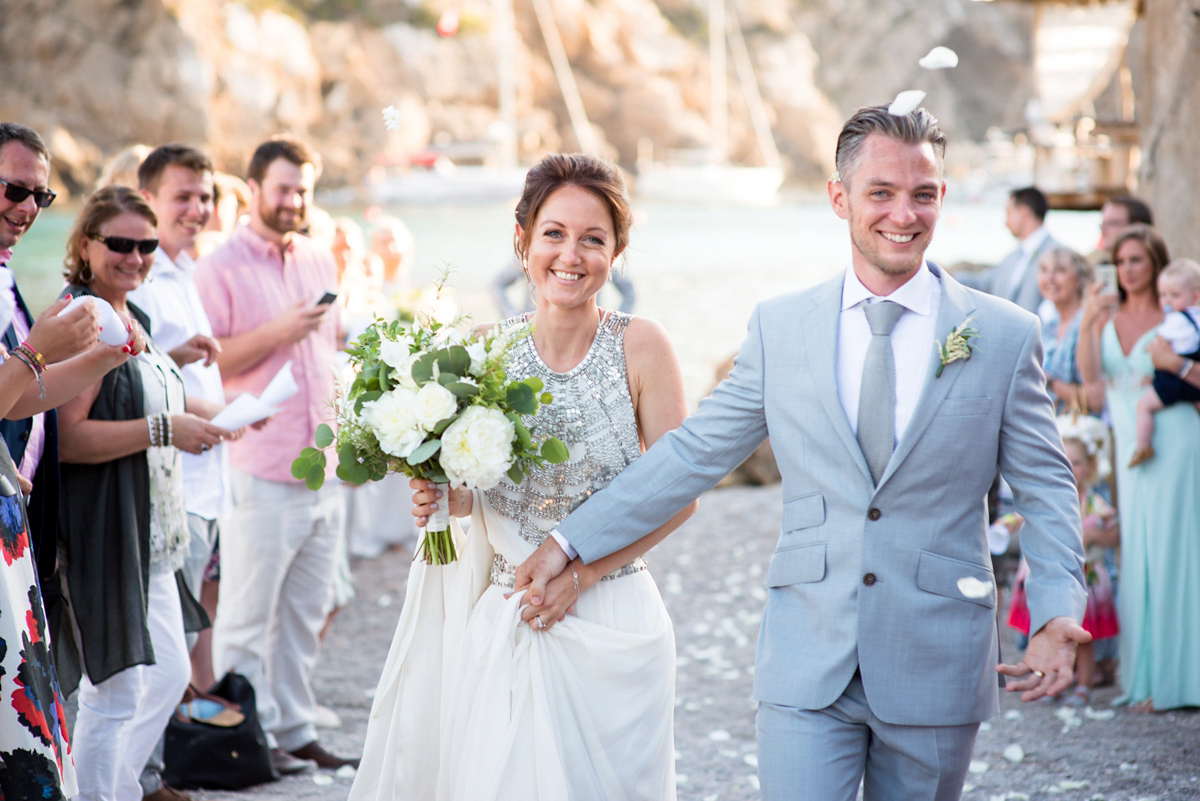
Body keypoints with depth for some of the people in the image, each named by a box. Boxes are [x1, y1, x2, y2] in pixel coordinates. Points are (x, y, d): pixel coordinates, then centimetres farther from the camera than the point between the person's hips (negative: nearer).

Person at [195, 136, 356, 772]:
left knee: (304, 613, 11)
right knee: (248, 615, -1)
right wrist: (276, 332, -19)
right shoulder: (221, 267, -5)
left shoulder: (321, 261, 15)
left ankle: (296, 731, 19)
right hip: (259, 473, -6)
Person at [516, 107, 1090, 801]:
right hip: (808, 663, 0)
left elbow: (1046, 486, 2)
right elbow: (692, 455, 7)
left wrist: (1057, 613, -13)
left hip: (938, 664, 0)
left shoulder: (1007, 336, 0)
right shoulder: (779, 328, 4)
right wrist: (570, 543, 5)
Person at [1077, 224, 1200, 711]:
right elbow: (1090, 375, -4)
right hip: (1128, 445, 4)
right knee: (1137, 554, 5)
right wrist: (1086, 325, -17)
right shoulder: (1107, 316, 9)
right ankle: (1145, 674, 13)